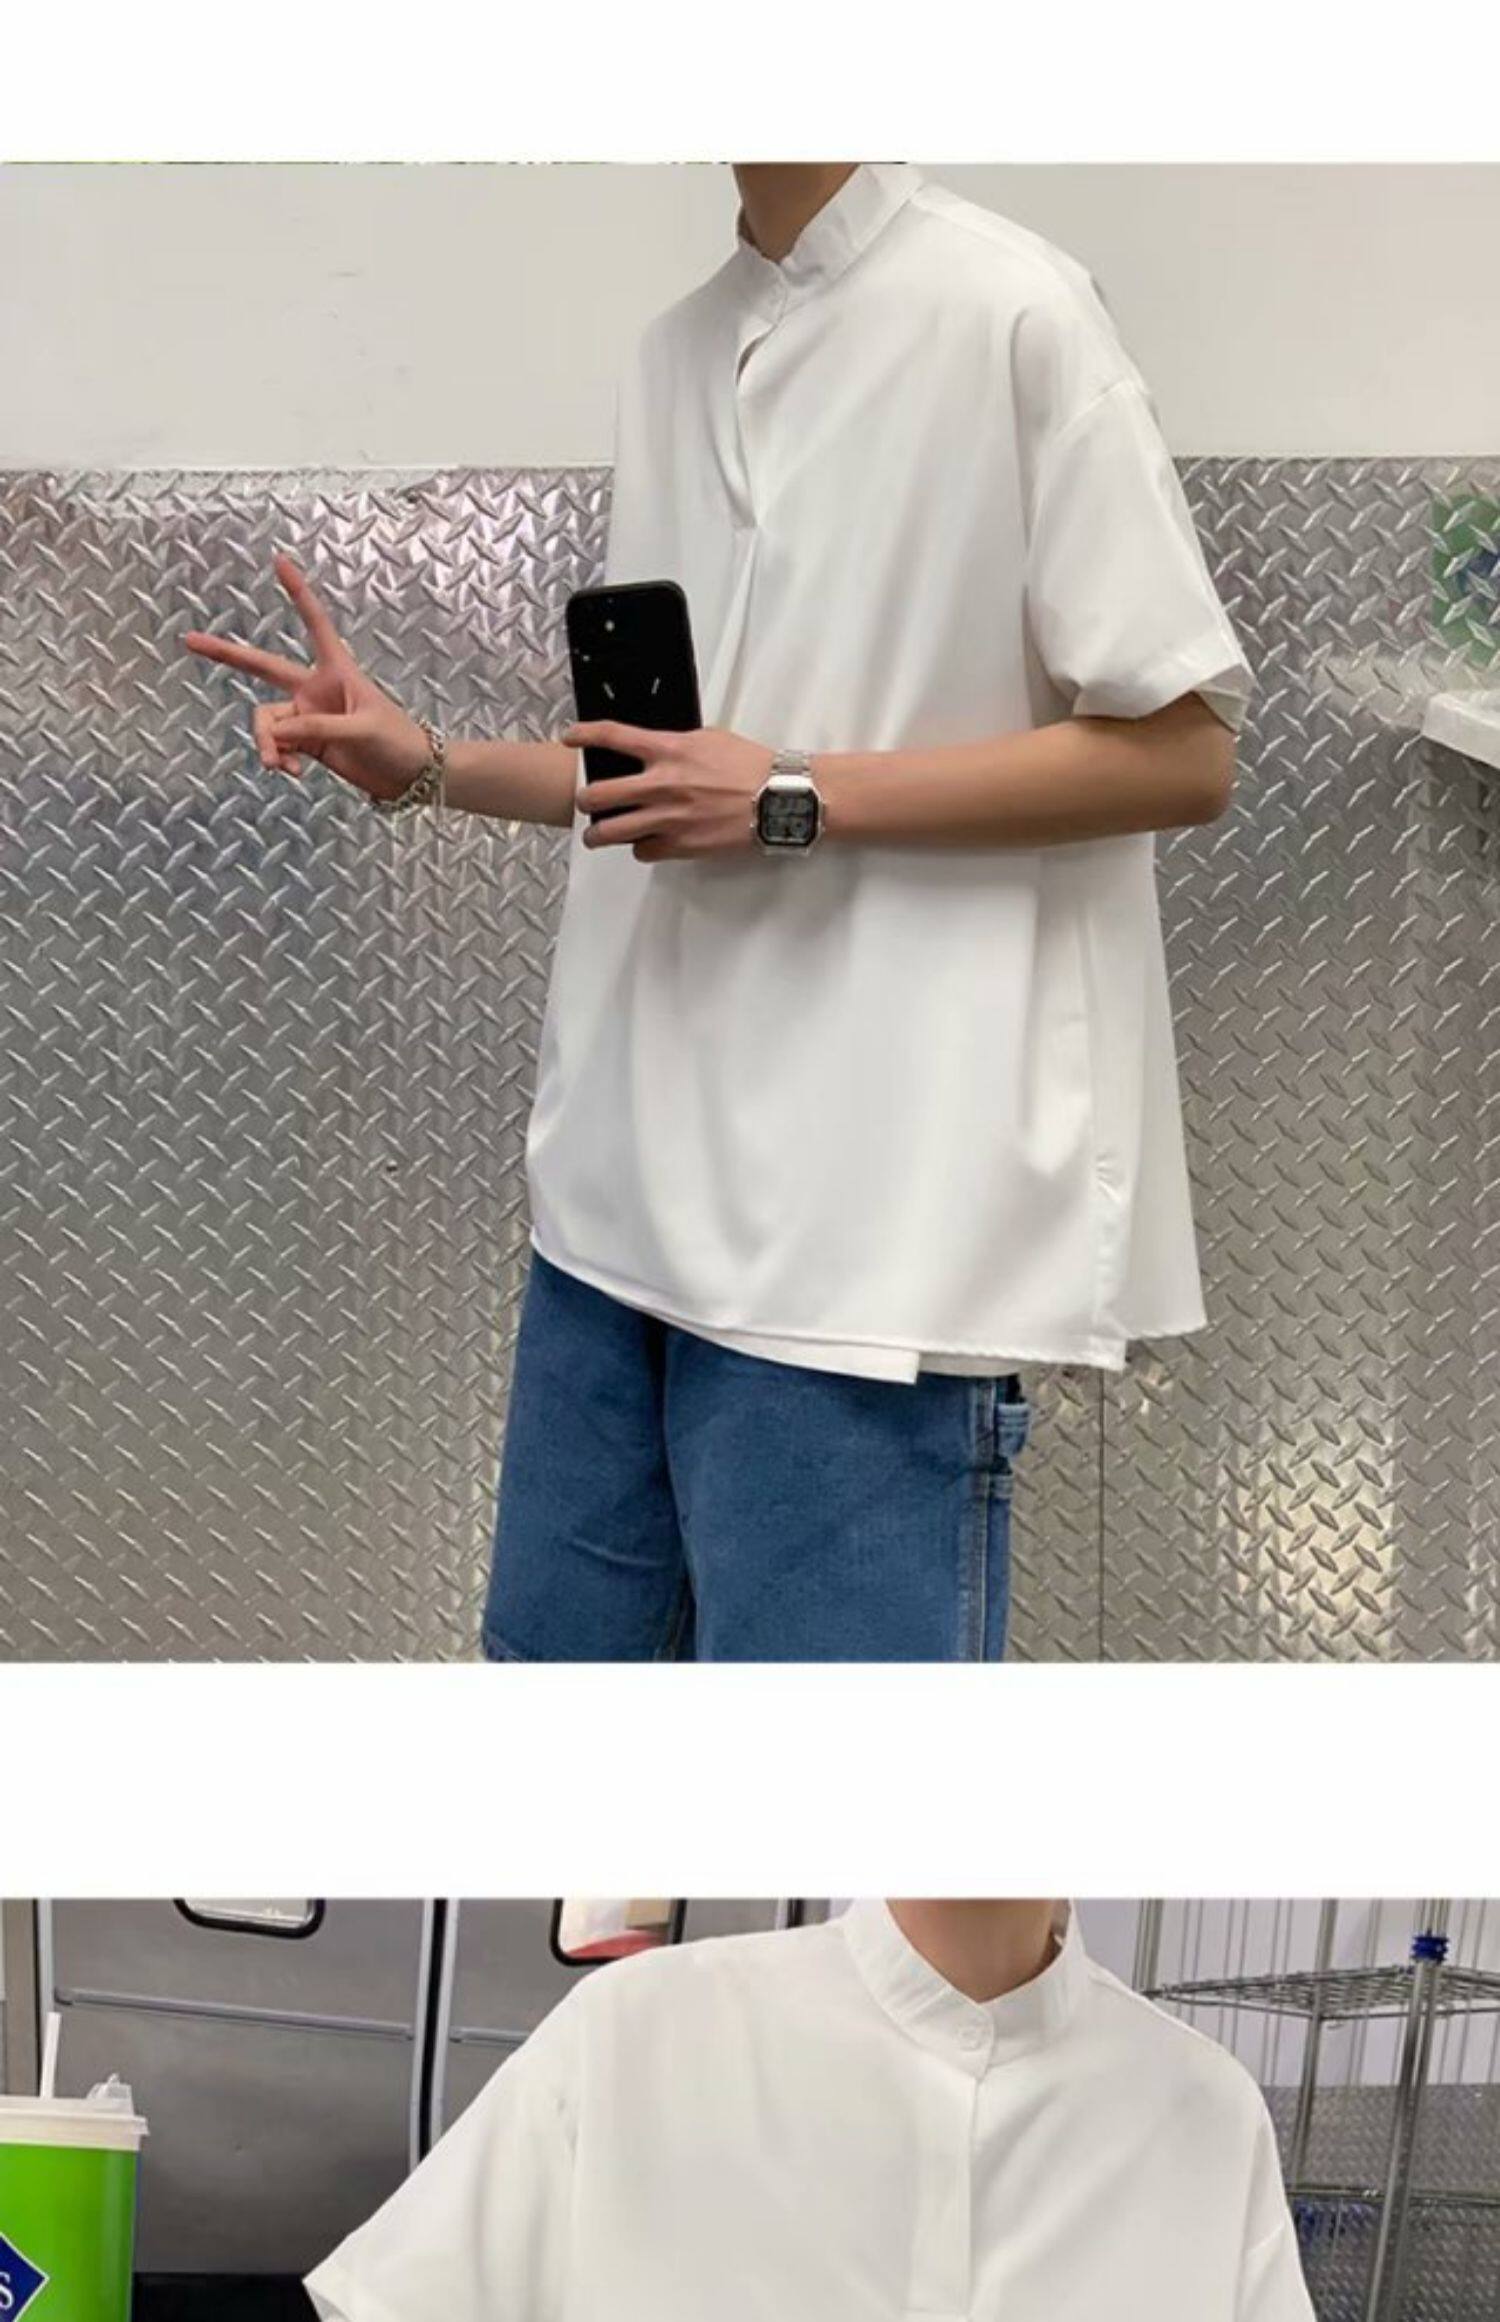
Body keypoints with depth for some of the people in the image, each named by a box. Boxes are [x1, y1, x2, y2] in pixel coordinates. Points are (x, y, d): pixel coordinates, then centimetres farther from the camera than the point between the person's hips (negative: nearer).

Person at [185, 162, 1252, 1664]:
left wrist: (792, 798, -16)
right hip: (631, 1179, 7)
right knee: (561, 1637, 14)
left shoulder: (1007, 312, -9)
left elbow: (1180, 753, -11)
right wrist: (426, 766, 6)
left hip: (874, 1209, -7)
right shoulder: (672, 354, 14)